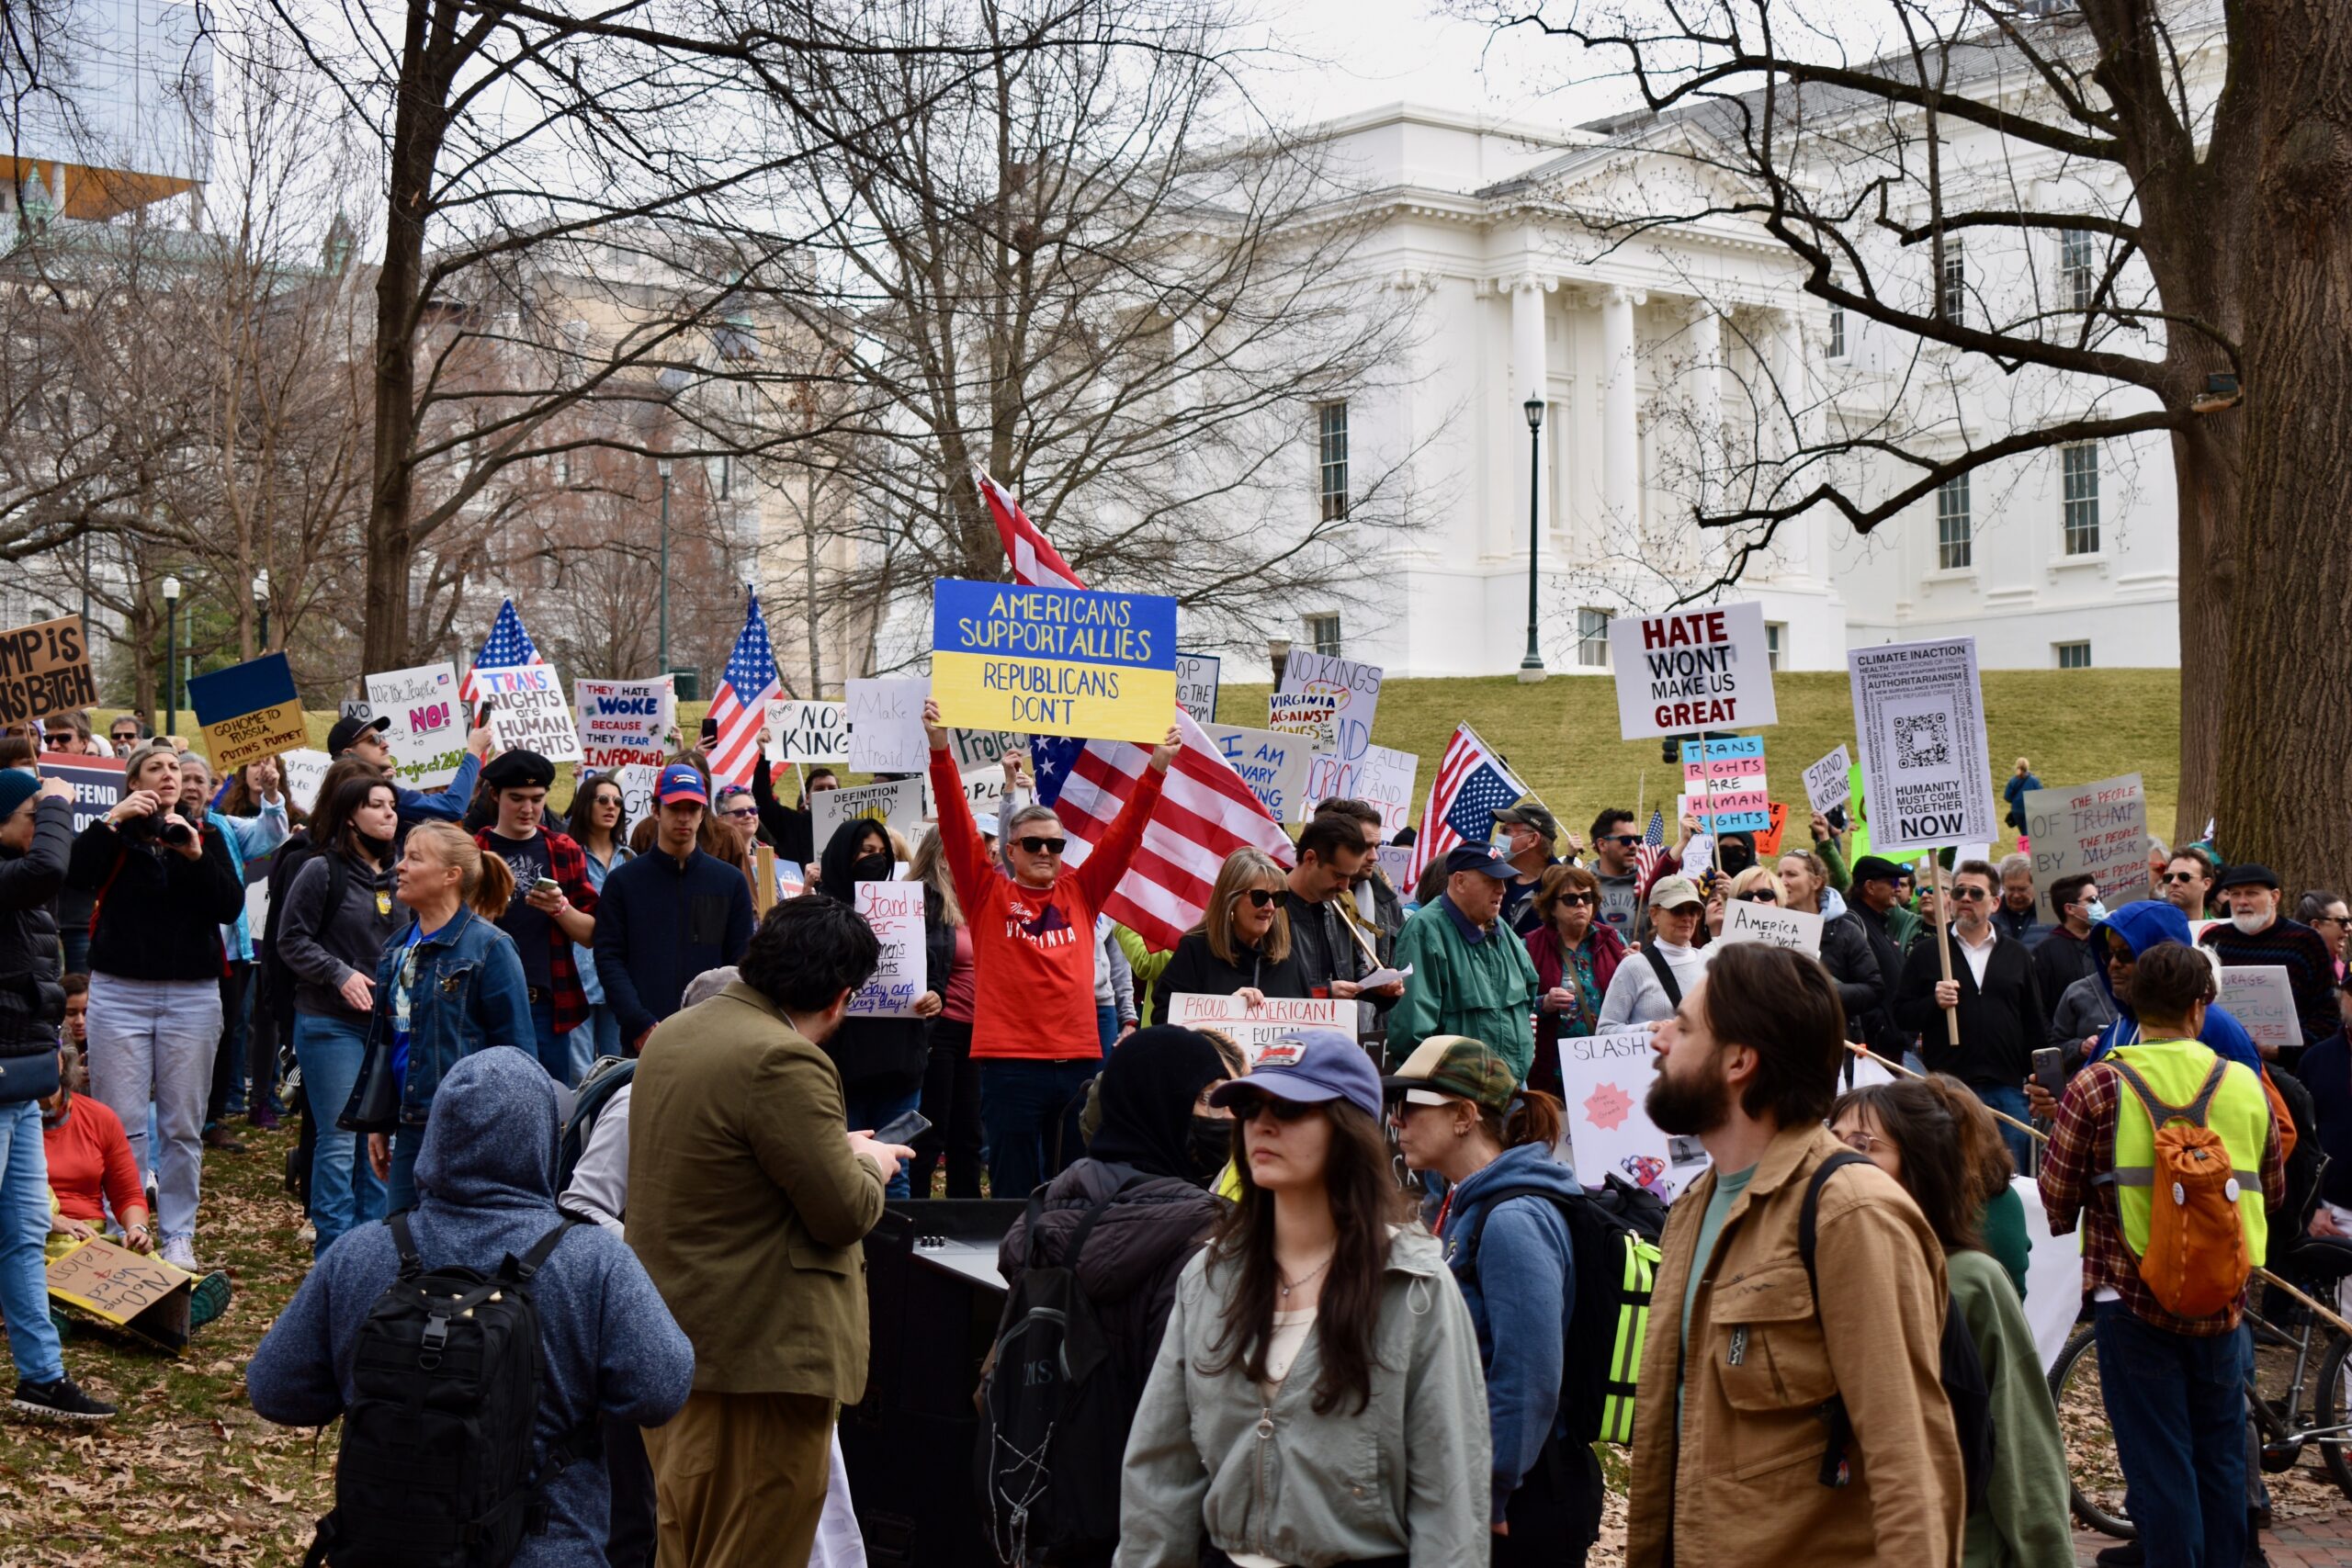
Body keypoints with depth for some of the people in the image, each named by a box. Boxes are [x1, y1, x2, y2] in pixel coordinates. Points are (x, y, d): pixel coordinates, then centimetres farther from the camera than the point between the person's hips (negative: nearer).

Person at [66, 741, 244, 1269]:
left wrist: (195, 855, -14)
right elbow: (75, 875, -13)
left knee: (184, 1126, 3)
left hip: (192, 996, 1)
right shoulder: (114, 835, 7)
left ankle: (179, 1236, 11)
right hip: (119, 993, -1)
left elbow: (231, 906, -3)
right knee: (123, 1124, -3)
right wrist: (111, 820, -17)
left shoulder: (207, 836, 10)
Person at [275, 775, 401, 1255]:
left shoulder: (397, 876, 10)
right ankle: (335, 1248, 3)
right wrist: (341, 974, -17)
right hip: (332, 1023, -6)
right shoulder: (322, 870, -6)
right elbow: (292, 940, -7)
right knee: (339, 1139, -4)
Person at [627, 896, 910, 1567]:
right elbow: (846, 1212, -19)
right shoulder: (784, 1061, -21)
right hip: (759, 1357, -10)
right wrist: (870, 1161, 2)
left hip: (670, 1344, 10)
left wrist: (838, 1150, 21)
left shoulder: (670, 1037, 9)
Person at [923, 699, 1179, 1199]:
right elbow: (957, 825, -5)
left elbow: (1125, 832, 8)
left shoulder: (1081, 892, 12)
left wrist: (1156, 769, -2)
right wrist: (940, 749, -15)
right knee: (1015, 1193, 3)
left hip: (1080, 1062, 3)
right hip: (1010, 1064, -3)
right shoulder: (988, 893, 4)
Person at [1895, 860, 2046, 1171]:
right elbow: (1901, 1013, 3)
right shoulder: (1927, 952, 7)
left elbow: (2036, 1023, 15)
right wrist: (1934, 1003, -16)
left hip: (2007, 1088, 2)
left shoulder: (2016, 955, 14)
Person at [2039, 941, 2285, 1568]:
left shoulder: (2096, 1087, -8)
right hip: (2224, 1304, 3)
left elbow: (2056, 1198, -5)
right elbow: (2273, 1192, 14)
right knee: (2221, 1458, 15)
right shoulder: (2244, 1086, 1)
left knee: (2158, 1463, 4)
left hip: (2133, 1299, -3)